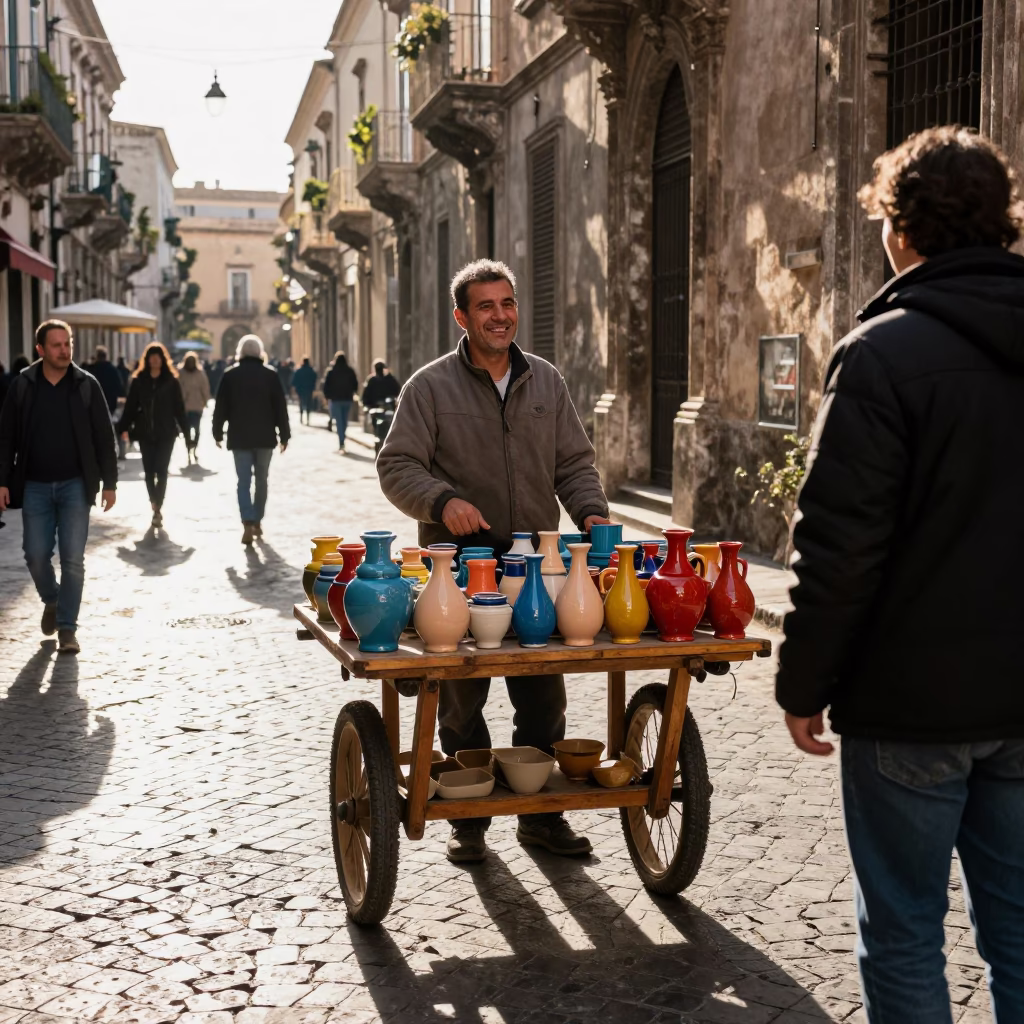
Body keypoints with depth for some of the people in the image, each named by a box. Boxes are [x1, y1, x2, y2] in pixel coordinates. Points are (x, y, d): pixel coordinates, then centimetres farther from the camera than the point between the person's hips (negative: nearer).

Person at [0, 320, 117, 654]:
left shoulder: (86, 385, -2)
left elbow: (104, 438, 0)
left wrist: (109, 483, -3)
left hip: (75, 485, -1)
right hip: (35, 486, 1)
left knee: (73, 559, -3)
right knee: (36, 555, 4)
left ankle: (67, 627, 7)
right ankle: (51, 601, 34)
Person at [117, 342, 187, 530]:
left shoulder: (171, 380, 0)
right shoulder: (138, 380, 3)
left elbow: (179, 407, 0)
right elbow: (130, 406, 2)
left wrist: (185, 430, -4)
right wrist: (122, 427, -7)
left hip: (166, 433, -2)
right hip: (145, 433, 2)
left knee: (161, 471, -5)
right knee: (149, 472, 7)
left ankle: (157, 509, -3)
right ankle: (156, 507, 22)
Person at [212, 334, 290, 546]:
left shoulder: (230, 375, -1)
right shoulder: (270, 375, -1)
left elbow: (221, 407, 1)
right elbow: (280, 408, -1)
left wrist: (218, 433, 10)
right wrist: (284, 435, 5)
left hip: (239, 437, -1)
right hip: (265, 437, 1)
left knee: (244, 482, -2)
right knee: (261, 480, 14)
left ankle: (248, 524, -17)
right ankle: (257, 522, 20)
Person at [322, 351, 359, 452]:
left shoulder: (331, 372, -8)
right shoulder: (350, 371, 0)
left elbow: (326, 385, -7)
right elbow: (355, 385, 4)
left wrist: (327, 396, 7)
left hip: (336, 399, -3)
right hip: (347, 399, 3)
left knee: (339, 421, -3)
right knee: (344, 420, 15)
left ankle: (341, 443, -12)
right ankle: (342, 441, 26)